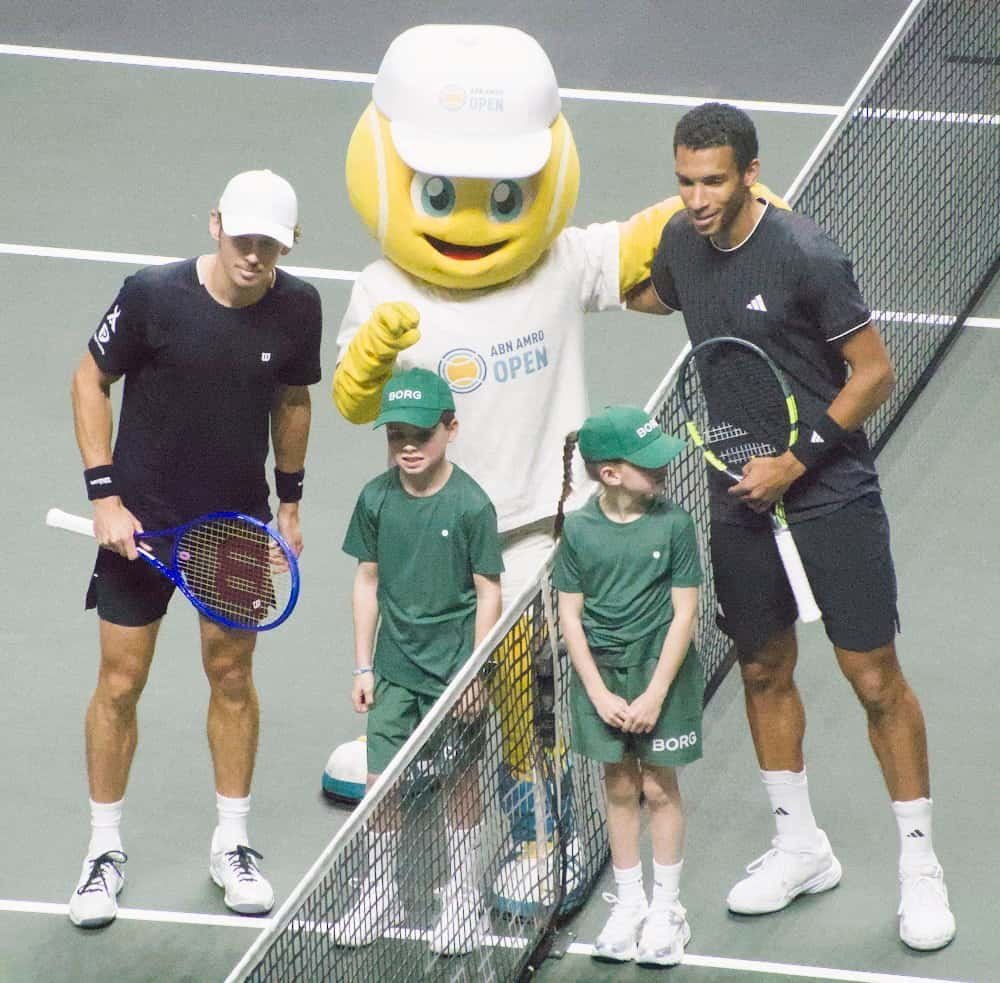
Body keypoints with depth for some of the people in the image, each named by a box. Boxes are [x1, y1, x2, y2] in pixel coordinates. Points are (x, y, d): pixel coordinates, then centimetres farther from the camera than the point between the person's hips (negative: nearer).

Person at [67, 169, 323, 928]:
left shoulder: (297, 308, -9)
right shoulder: (152, 295, -19)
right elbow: (91, 382, -6)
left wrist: (290, 501, 14)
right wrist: (105, 496, -11)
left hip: (239, 522, 3)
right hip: (142, 519, -2)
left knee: (232, 677, 12)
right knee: (121, 683, 3)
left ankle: (233, 845, 27)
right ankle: (105, 851, 17)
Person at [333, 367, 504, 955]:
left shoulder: (471, 505, -13)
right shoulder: (376, 499, -2)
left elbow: (489, 592, -8)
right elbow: (368, 581, 7)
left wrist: (476, 672, -10)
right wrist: (363, 666, 7)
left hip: (454, 669, -3)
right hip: (394, 667, 3)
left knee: (462, 783, 7)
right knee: (381, 783, 4)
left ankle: (465, 897, 21)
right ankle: (381, 895, 20)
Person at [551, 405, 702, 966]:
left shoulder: (673, 524, -11)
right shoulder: (579, 531, -7)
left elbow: (684, 614, -9)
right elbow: (570, 616, -2)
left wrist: (654, 696, -13)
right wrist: (601, 695, -9)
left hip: (662, 672, -1)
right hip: (601, 673, 1)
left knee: (659, 788, 5)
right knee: (620, 788, 10)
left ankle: (667, 908, 17)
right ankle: (629, 903, 23)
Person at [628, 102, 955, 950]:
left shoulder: (805, 257, -20)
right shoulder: (682, 241, 0)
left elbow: (873, 373, -14)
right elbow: (656, 296, 26)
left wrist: (797, 460, -17)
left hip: (830, 493, -6)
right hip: (742, 498, 6)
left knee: (875, 679, -3)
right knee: (765, 670, 14)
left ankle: (920, 866, 8)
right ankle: (801, 848, 31)